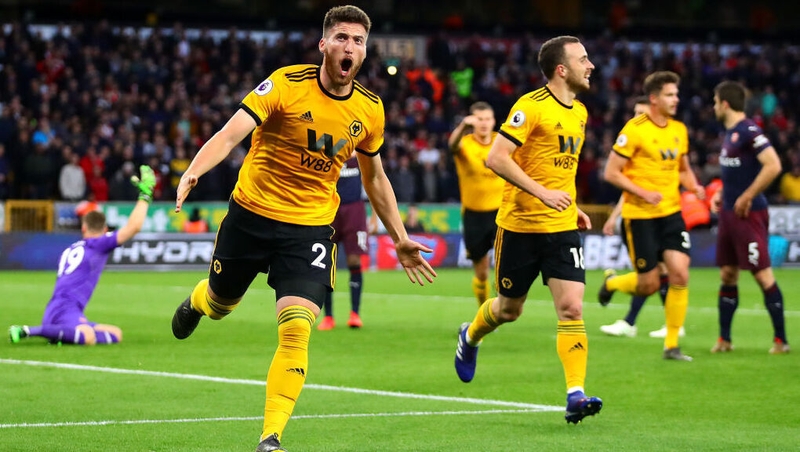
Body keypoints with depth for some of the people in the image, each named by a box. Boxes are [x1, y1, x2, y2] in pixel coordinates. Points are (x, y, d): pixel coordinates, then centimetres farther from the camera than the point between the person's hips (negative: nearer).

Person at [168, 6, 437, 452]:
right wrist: (193, 172, -44)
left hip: (312, 226, 1)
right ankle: (195, 302, 61)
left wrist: (401, 238, 16)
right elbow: (231, 134, -25)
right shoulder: (286, 84, -16)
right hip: (253, 212, -1)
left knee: (296, 330, -17)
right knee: (219, 305, 21)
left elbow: (375, 177, 15)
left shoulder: (370, 110, -2)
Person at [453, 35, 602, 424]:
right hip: (520, 224, -5)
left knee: (571, 307, -10)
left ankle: (576, 395, -13)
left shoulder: (579, 113, 11)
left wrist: (572, 206, 14)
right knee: (509, 309, 11)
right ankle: (470, 337, 44)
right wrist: (542, 192, -24)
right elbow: (496, 158, -19)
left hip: (562, 227, 5)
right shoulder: (531, 107, -14)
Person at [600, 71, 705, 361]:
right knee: (649, 285, -1)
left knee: (680, 275, -9)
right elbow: (611, 173, -11)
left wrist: (694, 186, 1)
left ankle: (672, 345, 1)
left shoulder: (679, 130, 8)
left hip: (671, 213, 5)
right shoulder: (635, 130, -12)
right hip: (640, 216, -5)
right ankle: (611, 283, 34)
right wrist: (644, 193, -20)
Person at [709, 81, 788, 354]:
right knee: (727, 275, 11)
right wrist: (721, 195, 15)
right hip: (729, 213, 10)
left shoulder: (748, 131, -16)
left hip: (749, 214, -10)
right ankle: (724, 340, 16)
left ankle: (781, 340, 3)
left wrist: (747, 198, -21)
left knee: (763, 274, -5)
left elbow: (773, 166, -25)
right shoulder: (730, 132, 13)